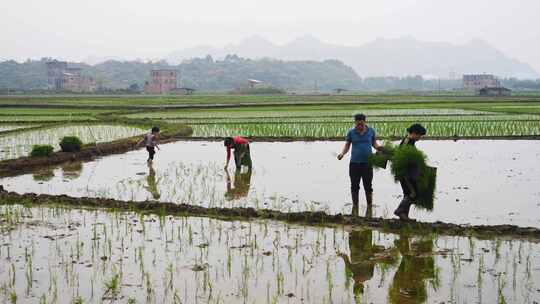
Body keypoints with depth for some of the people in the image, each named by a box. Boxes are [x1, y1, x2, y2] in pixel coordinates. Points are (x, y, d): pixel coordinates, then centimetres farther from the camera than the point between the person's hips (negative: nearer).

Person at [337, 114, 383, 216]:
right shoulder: (351, 132, 1)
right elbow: (347, 145, 3)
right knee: (354, 186, 7)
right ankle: (355, 207, 20)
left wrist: (379, 147, -9)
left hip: (367, 163, -1)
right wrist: (342, 153, -15)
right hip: (354, 163, 1)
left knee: (368, 186, 2)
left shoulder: (371, 131, 3)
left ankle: (369, 207, 13)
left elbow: (374, 143, 12)